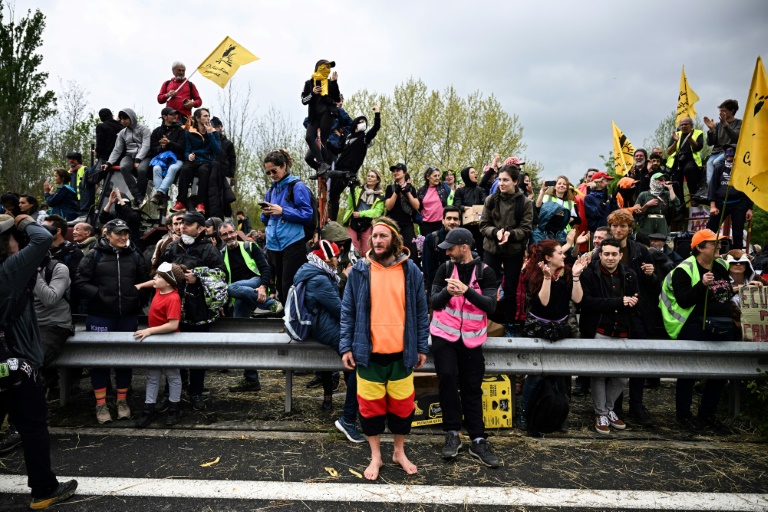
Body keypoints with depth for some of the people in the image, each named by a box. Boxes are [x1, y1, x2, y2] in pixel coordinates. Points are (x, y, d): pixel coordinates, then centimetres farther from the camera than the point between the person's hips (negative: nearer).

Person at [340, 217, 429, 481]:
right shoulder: (359, 270, -1)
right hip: (369, 351, 0)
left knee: (402, 404, 12)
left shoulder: (410, 270, 1)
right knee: (371, 405, 10)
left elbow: (421, 311, 5)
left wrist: (422, 346, 4)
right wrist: (346, 346, -5)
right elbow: (348, 311, 0)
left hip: (402, 352, 1)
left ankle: (400, 452, 33)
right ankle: (375, 456, 28)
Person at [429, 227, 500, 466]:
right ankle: (452, 434, 0)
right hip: (444, 335, 1)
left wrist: (467, 290, -30)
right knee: (447, 378, -14)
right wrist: (447, 291, -26)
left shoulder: (484, 272, -4)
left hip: (472, 338, 0)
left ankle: (478, 441, 12)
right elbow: (434, 303, -4)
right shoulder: (444, 269, 1)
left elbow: (490, 306, -15)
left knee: (472, 388, 4)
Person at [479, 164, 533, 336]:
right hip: (492, 249, 1)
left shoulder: (525, 203, -6)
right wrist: (496, 232, -21)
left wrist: (510, 234, -25)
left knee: (510, 289, 8)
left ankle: (510, 325, 23)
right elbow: (483, 225, -1)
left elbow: (526, 229, -7)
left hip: (514, 251, -1)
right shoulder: (490, 200, -3)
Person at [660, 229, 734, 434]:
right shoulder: (685, 269, -11)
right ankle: (683, 415, 16)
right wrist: (702, 284, -29)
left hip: (723, 328, 7)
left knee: (720, 373, 12)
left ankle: (708, 414, 27)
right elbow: (683, 301, -21)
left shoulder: (721, 266, 12)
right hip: (696, 329, -7)